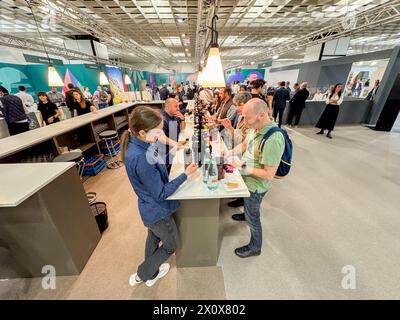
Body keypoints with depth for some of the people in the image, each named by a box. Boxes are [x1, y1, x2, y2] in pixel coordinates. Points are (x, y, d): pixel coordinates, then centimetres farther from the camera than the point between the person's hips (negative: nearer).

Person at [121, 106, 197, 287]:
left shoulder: (135, 143, -9)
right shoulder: (141, 158, -37)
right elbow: (161, 194, -27)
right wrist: (185, 174, -22)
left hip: (150, 208, 9)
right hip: (158, 211, -8)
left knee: (154, 237, 32)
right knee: (170, 245, 20)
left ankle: (151, 272, 60)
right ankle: (142, 275, 42)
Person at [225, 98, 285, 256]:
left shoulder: (273, 139, -34)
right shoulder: (255, 127, -8)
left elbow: (269, 174, -30)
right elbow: (244, 144, 10)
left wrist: (242, 167, -27)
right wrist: (231, 152, -6)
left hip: (256, 185, -7)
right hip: (247, 178, 8)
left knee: (252, 217, 15)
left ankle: (255, 247, 42)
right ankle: (247, 214, 68)